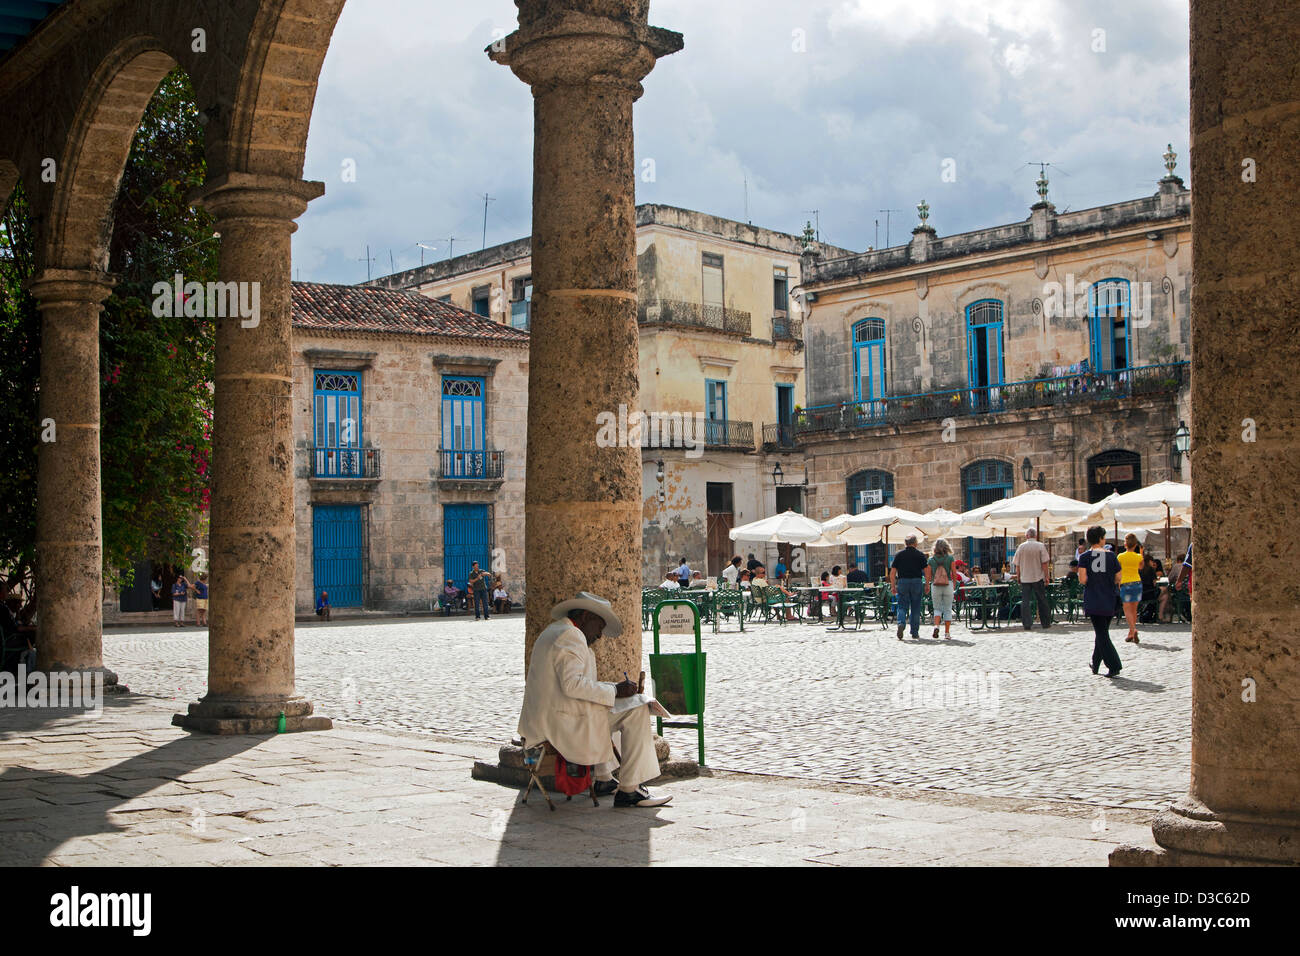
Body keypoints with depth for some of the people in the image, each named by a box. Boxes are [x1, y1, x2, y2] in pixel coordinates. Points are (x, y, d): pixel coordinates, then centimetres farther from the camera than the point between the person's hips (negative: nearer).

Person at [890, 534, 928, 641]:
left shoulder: (899, 554, 4)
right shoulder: (920, 554, 1)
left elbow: (892, 572, 2)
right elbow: (926, 571, -3)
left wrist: (893, 586, 7)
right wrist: (927, 584, 6)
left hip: (902, 582, 1)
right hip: (917, 582, 0)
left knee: (902, 607, 5)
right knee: (915, 608, 7)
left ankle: (901, 623, -22)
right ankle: (915, 633, 10)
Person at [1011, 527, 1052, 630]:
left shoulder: (1021, 547, 0)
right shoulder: (1040, 546, -5)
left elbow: (1017, 564, 2)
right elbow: (1045, 563, -8)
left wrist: (1018, 577, 13)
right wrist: (1046, 577, -1)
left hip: (1024, 578, 1)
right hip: (1038, 578, -1)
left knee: (1025, 601, 3)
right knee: (1042, 601, 9)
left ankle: (1027, 624, -2)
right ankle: (1046, 623, 14)